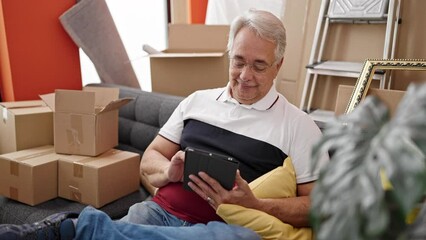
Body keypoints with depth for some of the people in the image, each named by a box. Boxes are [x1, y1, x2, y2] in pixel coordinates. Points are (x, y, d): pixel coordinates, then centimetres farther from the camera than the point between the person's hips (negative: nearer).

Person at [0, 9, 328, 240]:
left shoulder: (298, 125, 5)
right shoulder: (197, 101, 15)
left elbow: (317, 206, 1)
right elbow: (149, 160, 17)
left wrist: (253, 205, -16)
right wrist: (169, 171, -8)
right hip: (162, 210, 3)